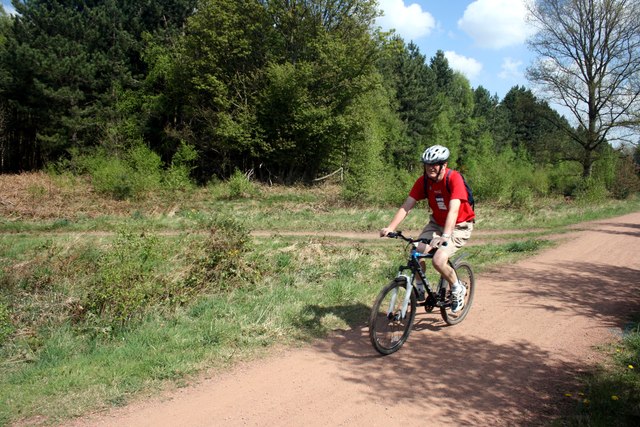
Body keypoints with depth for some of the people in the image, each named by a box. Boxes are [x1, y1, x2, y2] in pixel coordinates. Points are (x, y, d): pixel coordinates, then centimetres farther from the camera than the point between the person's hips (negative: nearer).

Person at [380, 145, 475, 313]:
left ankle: (458, 290, 6)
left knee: (438, 260, -24)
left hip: (459, 226, -5)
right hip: (437, 223, 5)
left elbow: (453, 210, -37)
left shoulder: (454, 179, -25)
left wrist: (445, 236, -50)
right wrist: (390, 227, -28)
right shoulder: (423, 181, -10)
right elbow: (406, 206, -15)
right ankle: (420, 290, 10)